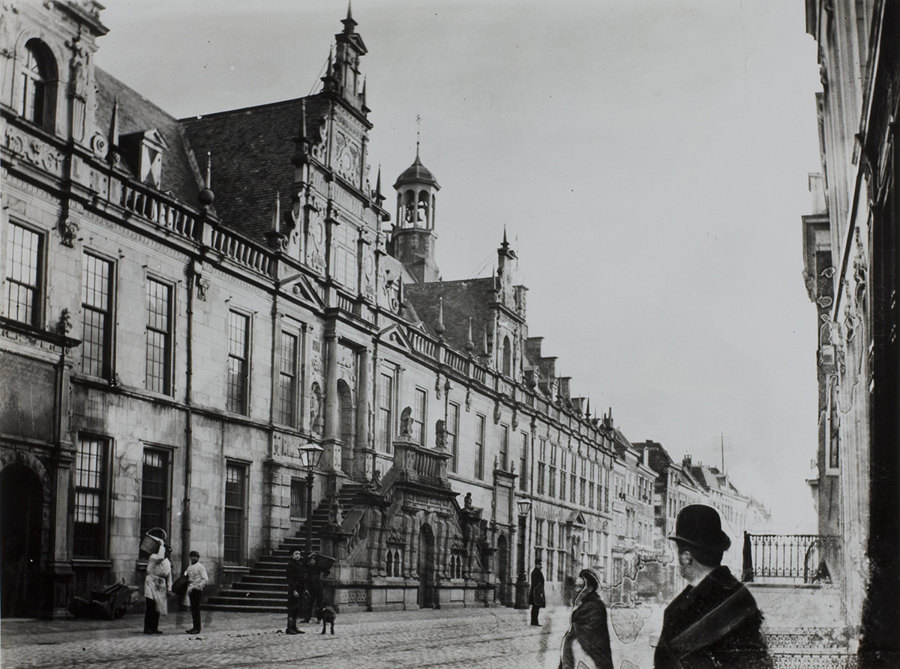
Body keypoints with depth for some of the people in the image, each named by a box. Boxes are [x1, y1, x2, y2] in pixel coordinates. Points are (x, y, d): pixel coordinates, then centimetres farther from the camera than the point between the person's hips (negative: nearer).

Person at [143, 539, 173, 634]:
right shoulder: (153, 557, -6)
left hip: (161, 586, 7)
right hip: (151, 584, -7)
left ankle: (154, 628, 12)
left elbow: (169, 576, 16)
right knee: (150, 607, -11)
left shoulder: (167, 562, 15)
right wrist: (161, 545, -17)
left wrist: (169, 589, 10)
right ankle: (147, 628, -9)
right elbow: (160, 557, -30)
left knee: (157, 608, 7)